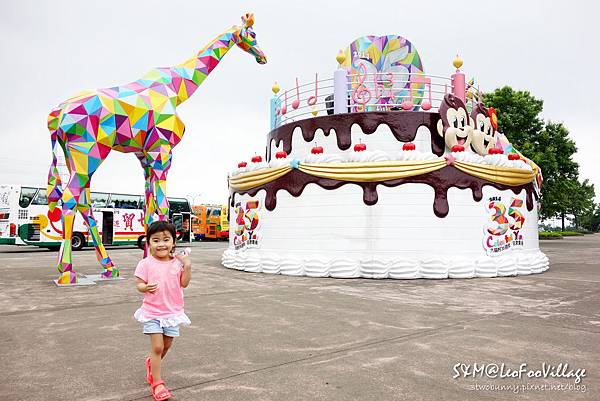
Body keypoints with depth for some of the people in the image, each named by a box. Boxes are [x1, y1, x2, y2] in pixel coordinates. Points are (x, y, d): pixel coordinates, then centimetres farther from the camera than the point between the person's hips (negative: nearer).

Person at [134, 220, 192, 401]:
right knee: (157, 347, -6)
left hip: (172, 311, 3)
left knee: (167, 346, 17)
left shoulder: (178, 262, -3)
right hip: (152, 312, -3)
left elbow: (184, 284, -3)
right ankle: (157, 383, 9)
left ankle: (151, 363, 46)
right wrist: (146, 288, -27)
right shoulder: (146, 264, -9)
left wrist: (187, 266, -16)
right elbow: (138, 284, -5)